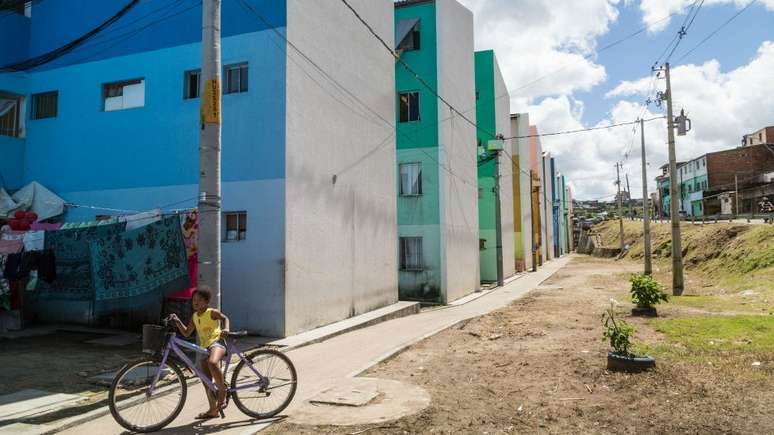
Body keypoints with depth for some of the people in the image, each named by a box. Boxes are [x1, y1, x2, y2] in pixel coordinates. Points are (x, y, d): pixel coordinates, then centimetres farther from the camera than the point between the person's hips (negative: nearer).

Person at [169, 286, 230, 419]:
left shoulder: (212, 312, -3)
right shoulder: (194, 316, 14)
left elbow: (225, 317, -9)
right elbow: (187, 333, 16)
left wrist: (226, 328, -29)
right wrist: (178, 322, 3)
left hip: (217, 342, -7)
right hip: (204, 347, 8)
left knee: (212, 363, -40)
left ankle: (223, 391, -22)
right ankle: (213, 410, 23)